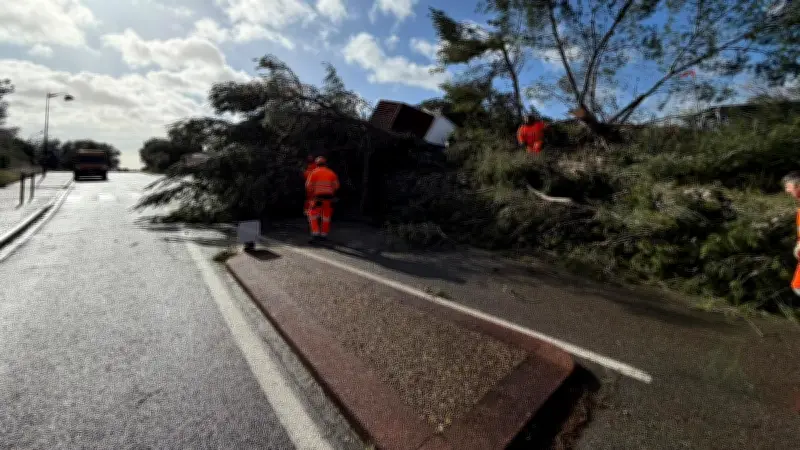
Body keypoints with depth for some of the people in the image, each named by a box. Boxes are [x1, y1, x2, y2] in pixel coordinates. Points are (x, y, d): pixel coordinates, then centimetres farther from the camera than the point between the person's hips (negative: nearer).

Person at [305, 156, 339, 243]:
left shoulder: (314, 172, -2)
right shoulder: (331, 173, 5)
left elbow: (308, 186, -5)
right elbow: (336, 186, 4)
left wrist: (310, 195, 11)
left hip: (317, 198, -3)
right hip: (328, 198, 3)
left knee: (313, 215, 7)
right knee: (326, 216, 13)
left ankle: (315, 234, -4)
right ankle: (324, 235, 21)